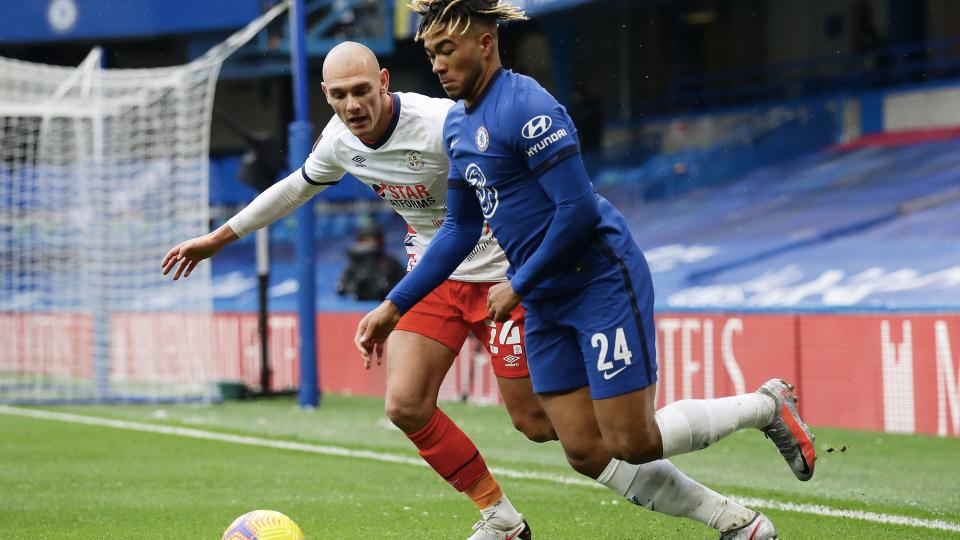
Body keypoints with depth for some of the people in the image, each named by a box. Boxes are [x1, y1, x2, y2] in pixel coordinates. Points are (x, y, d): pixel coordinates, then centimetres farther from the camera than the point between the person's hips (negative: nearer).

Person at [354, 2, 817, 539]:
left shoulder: (526, 107, -19)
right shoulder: (458, 125, 10)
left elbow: (578, 209, -23)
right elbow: (461, 228, 19)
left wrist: (519, 285, -14)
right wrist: (394, 306, 14)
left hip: (603, 283, -9)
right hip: (546, 303, 9)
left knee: (630, 443, -8)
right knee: (587, 452, 3)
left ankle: (767, 406, 14)